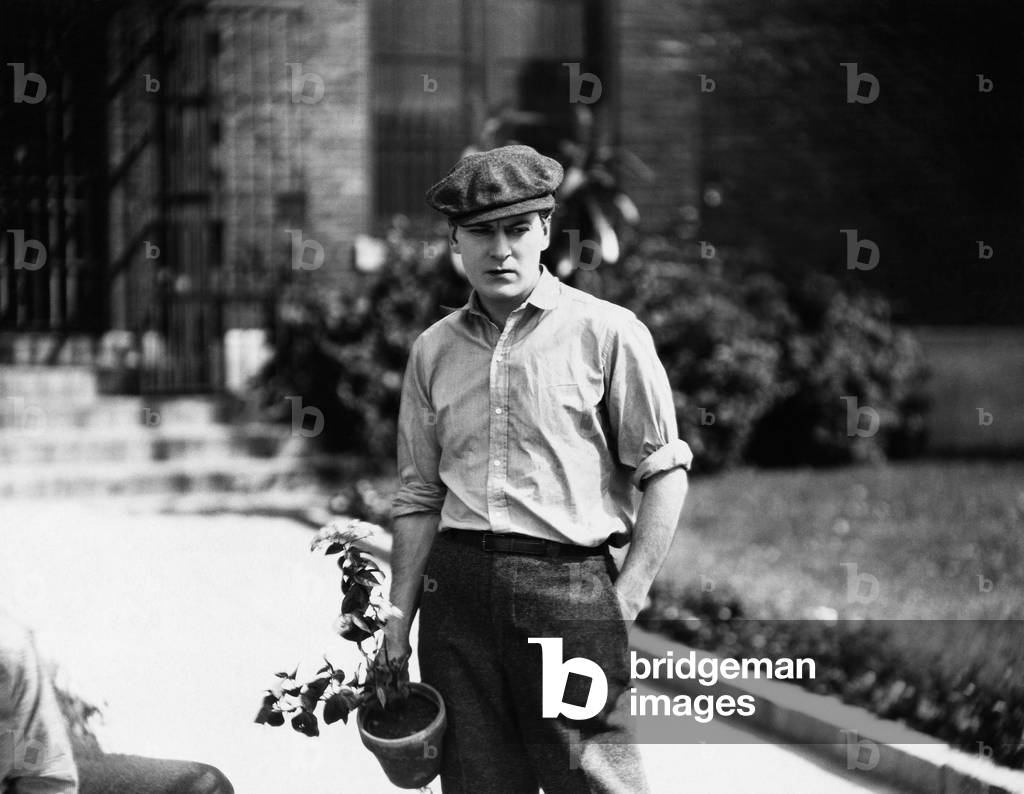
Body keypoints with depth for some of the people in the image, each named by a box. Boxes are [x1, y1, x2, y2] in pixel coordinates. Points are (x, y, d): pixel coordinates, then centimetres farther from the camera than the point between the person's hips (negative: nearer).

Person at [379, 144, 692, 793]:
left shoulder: (607, 333, -2)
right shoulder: (434, 350, 12)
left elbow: (665, 472, -2)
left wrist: (628, 595, -8)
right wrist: (399, 618, 11)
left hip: (569, 583, -4)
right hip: (456, 587, 4)